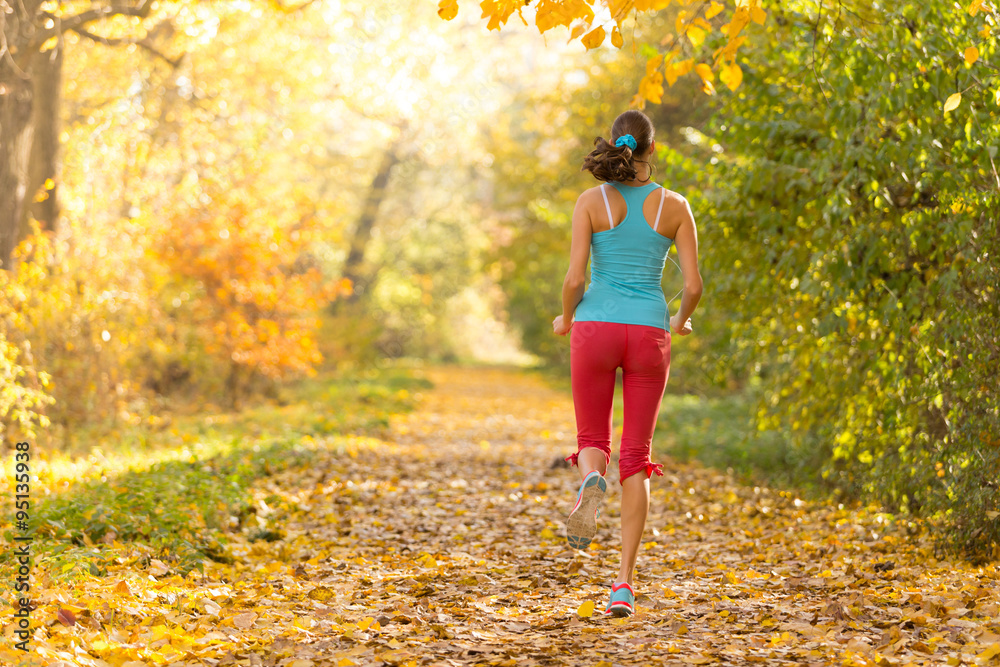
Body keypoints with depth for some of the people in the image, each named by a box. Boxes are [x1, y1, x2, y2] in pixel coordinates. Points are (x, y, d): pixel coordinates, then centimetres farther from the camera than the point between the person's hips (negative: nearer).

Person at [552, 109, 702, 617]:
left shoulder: (592, 201, -2)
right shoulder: (674, 206, 2)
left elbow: (575, 278, -7)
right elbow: (693, 284, -1)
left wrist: (565, 319, 13)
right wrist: (681, 321, 21)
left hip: (596, 327, -1)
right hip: (647, 333, 1)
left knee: (592, 440, 17)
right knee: (636, 457, 7)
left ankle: (590, 482, -23)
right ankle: (625, 581, -3)